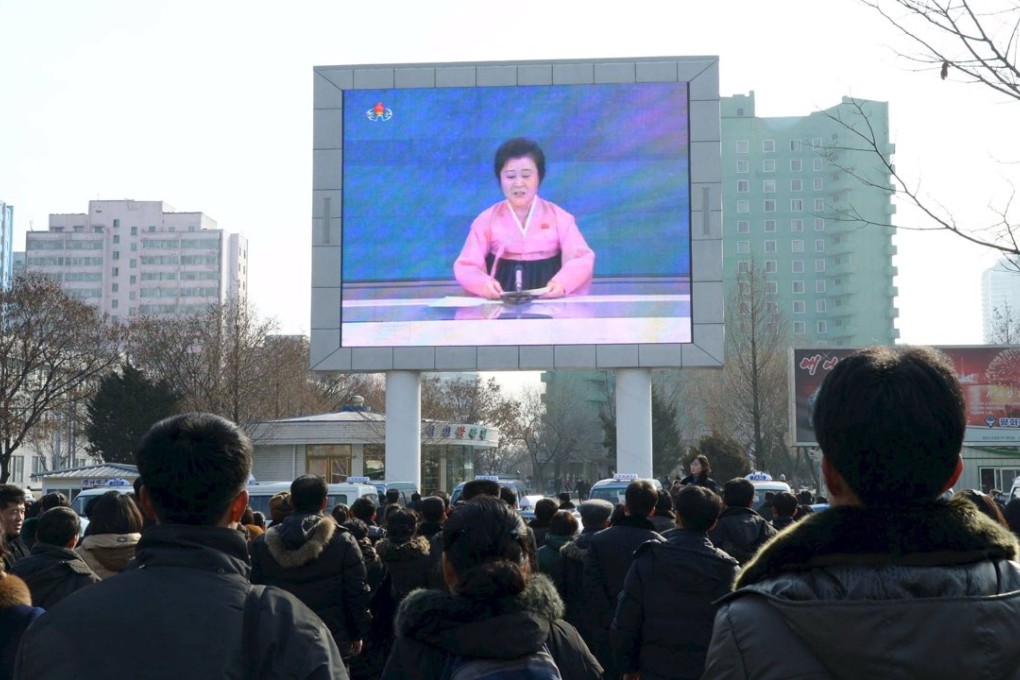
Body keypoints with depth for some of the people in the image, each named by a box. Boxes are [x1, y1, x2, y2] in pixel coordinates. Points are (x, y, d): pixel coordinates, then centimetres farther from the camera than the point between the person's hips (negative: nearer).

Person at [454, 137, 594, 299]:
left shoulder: (558, 216, 6)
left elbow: (582, 258, -3)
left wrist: (562, 282, -24)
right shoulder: (486, 220, 6)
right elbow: (465, 266, 1)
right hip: (502, 302, 1)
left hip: (550, 301, -1)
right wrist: (483, 283, -22)